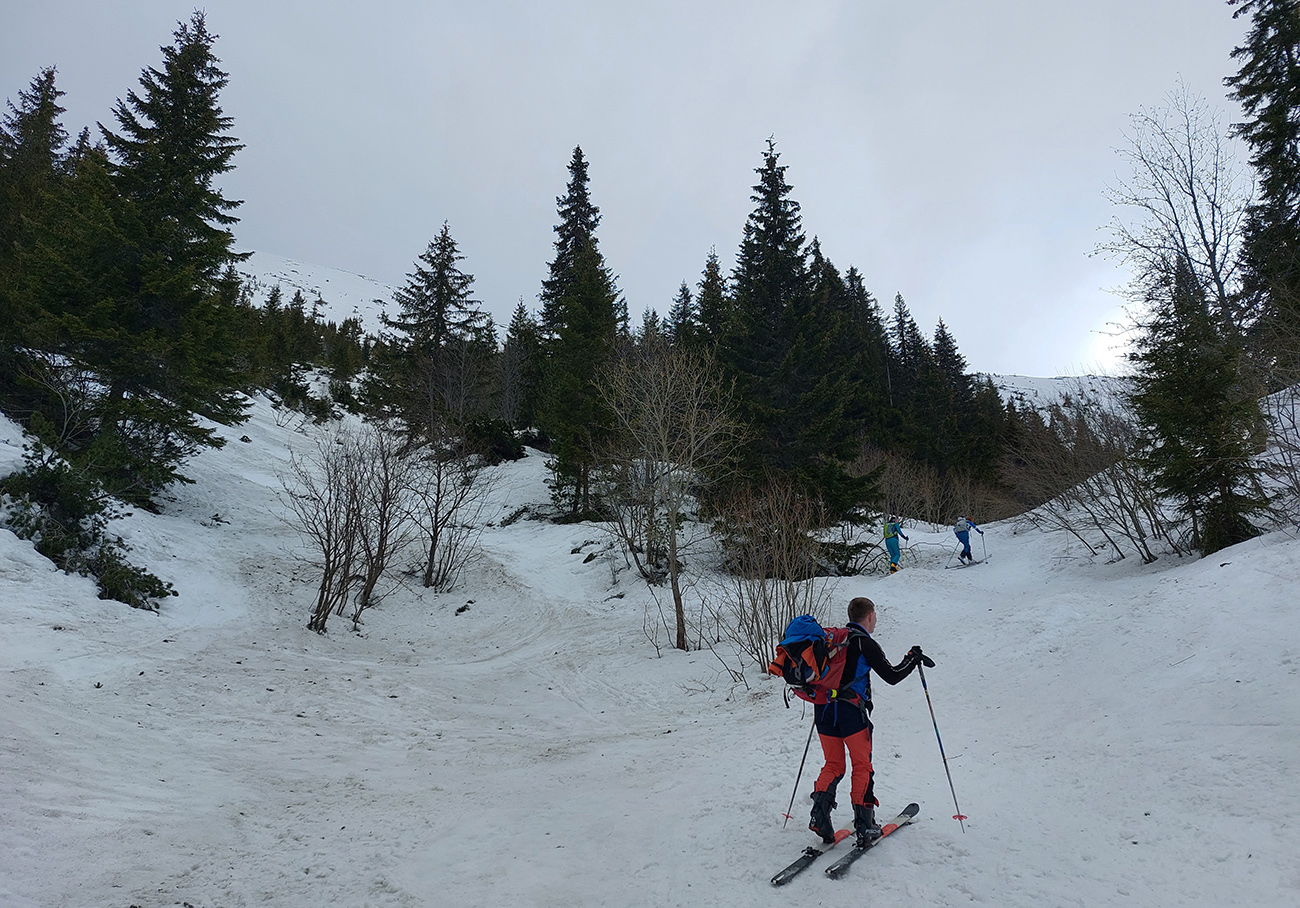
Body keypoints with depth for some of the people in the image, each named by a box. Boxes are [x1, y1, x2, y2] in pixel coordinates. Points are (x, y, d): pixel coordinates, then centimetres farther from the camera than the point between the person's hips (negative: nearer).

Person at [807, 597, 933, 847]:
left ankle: (820, 813, 0)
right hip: (851, 710, -5)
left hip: (823, 709, 6)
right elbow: (892, 676, -6)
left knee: (833, 765, 15)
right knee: (862, 766, 9)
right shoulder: (865, 643, -7)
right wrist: (913, 658, 7)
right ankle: (864, 824, 10)